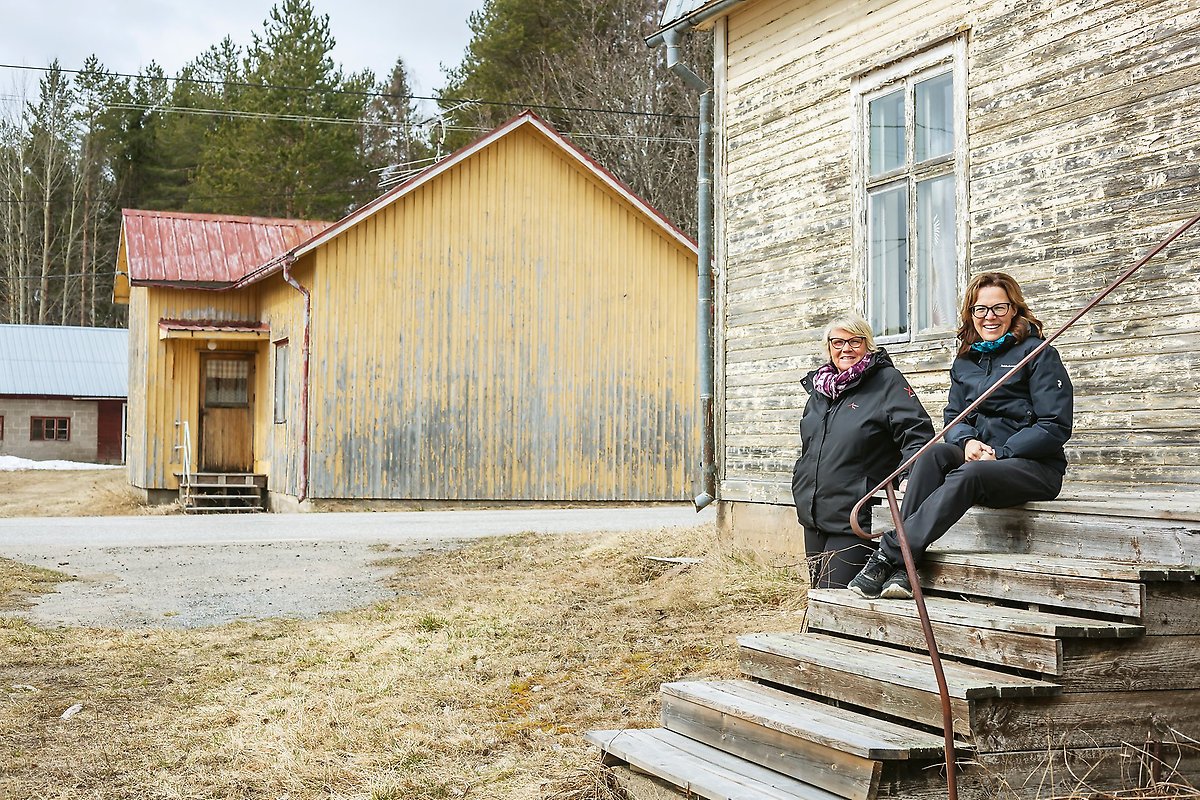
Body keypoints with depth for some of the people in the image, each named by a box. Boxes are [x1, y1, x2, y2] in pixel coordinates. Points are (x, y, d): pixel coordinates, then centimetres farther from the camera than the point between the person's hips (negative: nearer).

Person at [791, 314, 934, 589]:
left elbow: (919, 435, -12)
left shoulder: (887, 381, -4)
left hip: (854, 523, -7)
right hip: (813, 518, 7)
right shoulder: (819, 387, 16)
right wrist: (801, 485, 22)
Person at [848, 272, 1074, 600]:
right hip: (979, 457, 5)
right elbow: (953, 415, 14)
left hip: (1035, 465, -5)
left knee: (967, 476, -35)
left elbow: (1055, 427, -10)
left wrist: (998, 454, -17)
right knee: (932, 454, -27)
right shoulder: (965, 361, 16)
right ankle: (900, 568, -38)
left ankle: (890, 554, -37)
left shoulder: (1039, 354, -3)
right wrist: (968, 441, -10)